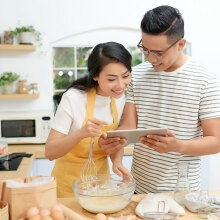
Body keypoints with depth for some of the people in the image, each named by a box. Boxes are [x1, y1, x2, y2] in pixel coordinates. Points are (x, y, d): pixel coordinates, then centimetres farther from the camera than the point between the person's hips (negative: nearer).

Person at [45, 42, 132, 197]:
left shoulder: (120, 98, -6)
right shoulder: (73, 98, -23)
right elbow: (50, 153, -22)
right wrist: (81, 133, -39)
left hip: (101, 179, 5)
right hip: (70, 184, -4)